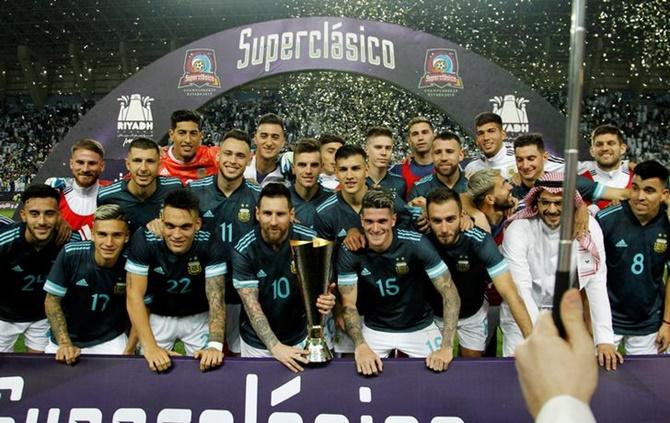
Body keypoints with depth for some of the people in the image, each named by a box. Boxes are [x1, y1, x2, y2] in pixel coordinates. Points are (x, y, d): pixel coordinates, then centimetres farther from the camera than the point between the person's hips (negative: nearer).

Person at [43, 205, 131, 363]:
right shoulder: (70, 254, -19)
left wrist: (129, 351, -12)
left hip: (110, 340, 0)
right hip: (67, 338, 1)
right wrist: (65, 344, -16)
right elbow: (52, 301, -9)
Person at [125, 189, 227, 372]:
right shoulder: (143, 241, -26)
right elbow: (134, 295, -26)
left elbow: (216, 297, -28)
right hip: (158, 316, 0)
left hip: (197, 317, 0)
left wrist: (215, 344, -44)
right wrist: (150, 346, -38)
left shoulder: (210, 246, -26)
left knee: (206, 366, 4)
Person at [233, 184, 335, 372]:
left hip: (298, 338, 1)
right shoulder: (244, 250, -19)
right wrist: (275, 346, -30)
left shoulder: (310, 240, -17)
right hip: (257, 342, -1)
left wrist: (325, 299, -35)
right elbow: (251, 305, -19)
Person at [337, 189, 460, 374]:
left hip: (419, 327, 0)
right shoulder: (349, 251, -19)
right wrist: (360, 346, -35)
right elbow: (349, 305, -16)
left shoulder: (416, 244, -24)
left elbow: (449, 292, -23)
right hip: (375, 329, 1)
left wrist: (446, 346, -34)